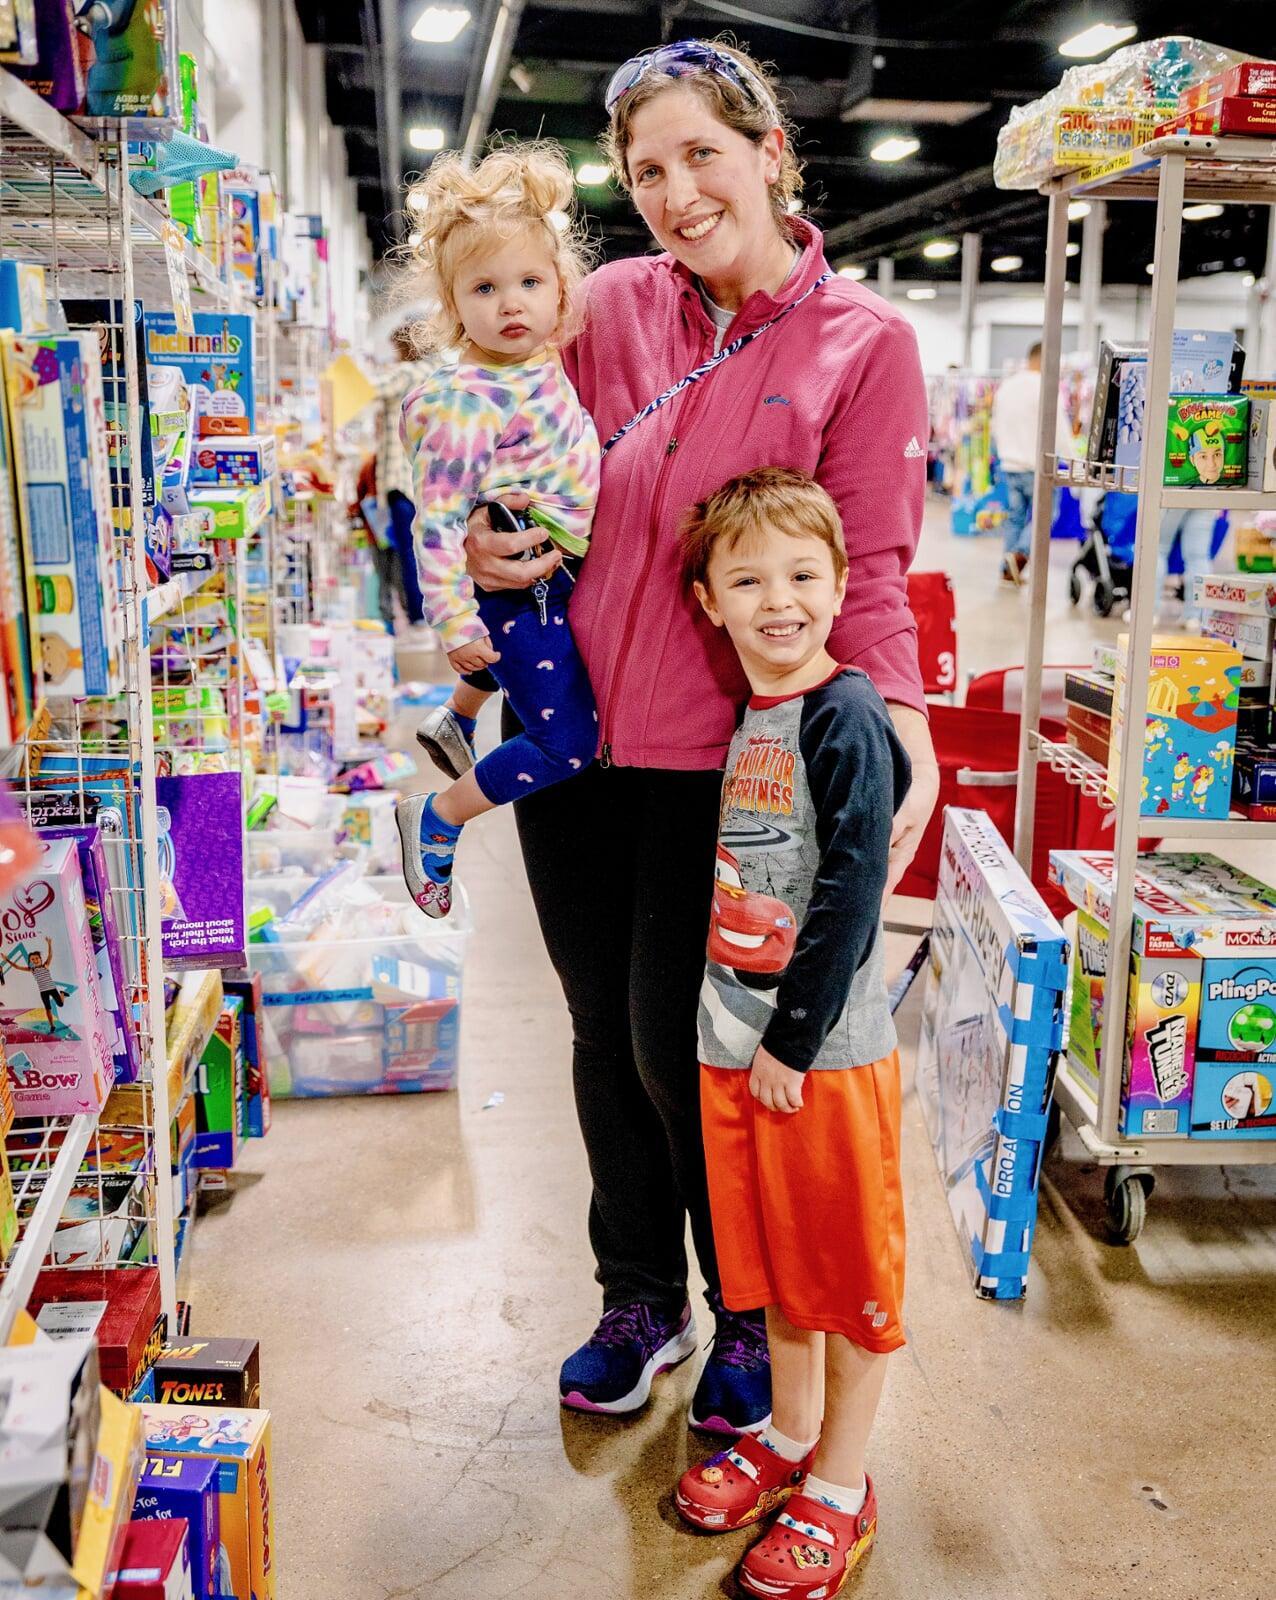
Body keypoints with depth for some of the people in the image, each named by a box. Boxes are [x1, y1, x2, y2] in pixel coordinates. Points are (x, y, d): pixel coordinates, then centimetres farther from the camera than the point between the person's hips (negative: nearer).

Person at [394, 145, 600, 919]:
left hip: (561, 578, 9)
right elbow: (439, 520, -23)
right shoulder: (466, 403, -23)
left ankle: (456, 725, 63)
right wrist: (456, 624, -24)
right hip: (519, 587, -8)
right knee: (569, 746, -9)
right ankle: (436, 820, 8)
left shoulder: (544, 363, 2)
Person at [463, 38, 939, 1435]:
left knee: (678, 1043, 3)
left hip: (720, 756, -4)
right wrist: (483, 546, -7)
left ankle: (748, 1316, 30)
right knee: (604, 1031, 14)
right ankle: (640, 1301, 36)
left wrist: (902, 729, -22)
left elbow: (866, 568, -8)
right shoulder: (611, 307, 4)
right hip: (574, 736, 4)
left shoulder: (863, 341, -4)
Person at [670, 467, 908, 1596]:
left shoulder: (846, 719, -16)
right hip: (732, 1040, 7)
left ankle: (840, 1489, 27)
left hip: (828, 1048, -7)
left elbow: (848, 896, -18)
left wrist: (792, 1040, -16)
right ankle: (789, 1436, 41)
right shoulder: (729, 714, 5)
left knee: (849, 1267, 10)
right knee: (771, 1251, 21)